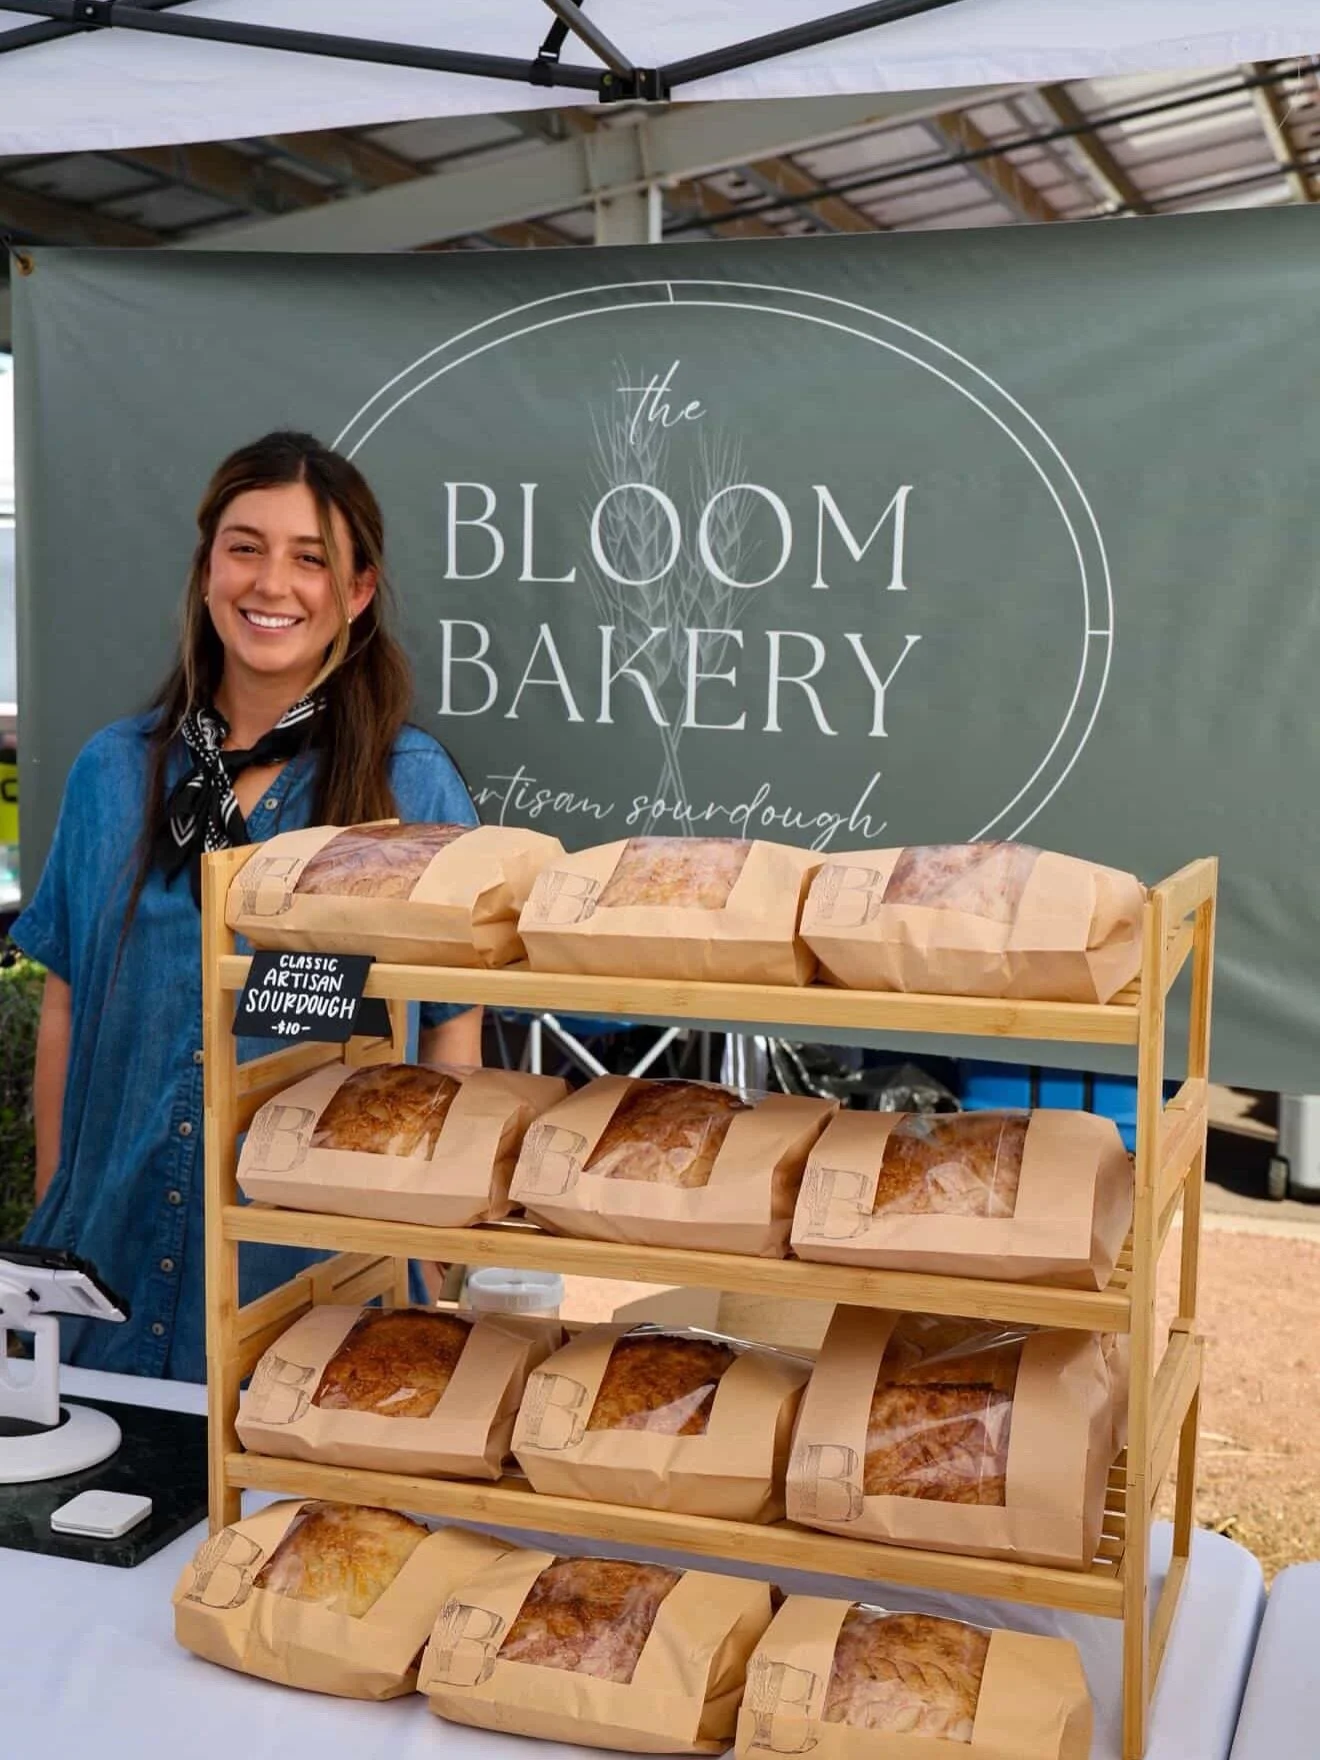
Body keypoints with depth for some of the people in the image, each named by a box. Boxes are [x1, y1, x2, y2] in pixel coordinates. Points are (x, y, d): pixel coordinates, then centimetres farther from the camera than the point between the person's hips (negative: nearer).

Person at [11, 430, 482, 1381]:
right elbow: (65, 1008, 8)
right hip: (114, 1261, 3)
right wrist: (50, 1229, 7)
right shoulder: (114, 770, 2)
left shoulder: (412, 786, -6)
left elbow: (453, 1037, -2)